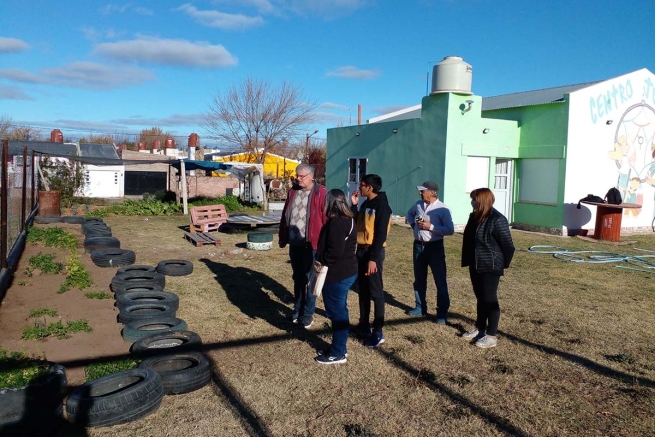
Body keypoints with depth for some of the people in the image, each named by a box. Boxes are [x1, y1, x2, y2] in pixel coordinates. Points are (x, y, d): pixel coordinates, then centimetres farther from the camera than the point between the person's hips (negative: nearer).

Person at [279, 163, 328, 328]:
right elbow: (285, 216, 14)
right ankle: (297, 310, 29)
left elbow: (327, 219, -11)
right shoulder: (293, 192, 8)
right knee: (298, 278, 17)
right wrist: (283, 238, 14)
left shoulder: (320, 193, -10)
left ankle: (308, 314, 16)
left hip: (311, 244, -5)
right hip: (294, 244, 6)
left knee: (309, 279, 5)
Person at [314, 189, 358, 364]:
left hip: (337, 274, -11)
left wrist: (321, 261, -10)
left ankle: (338, 353, 10)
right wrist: (323, 260, 15)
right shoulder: (348, 219, 12)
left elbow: (335, 251, -26)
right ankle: (338, 348, 28)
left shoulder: (336, 222, -20)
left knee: (337, 312, 0)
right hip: (346, 271, 11)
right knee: (339, 312, 17)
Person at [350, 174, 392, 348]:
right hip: (361, 250, 9)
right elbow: (356, 223, 15)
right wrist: (354, 205, 7)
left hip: (373, 252, -8)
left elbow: (381, 235, -18)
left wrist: (373, 258, -22)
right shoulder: (365, 204, 12)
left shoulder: (382, 206, -14)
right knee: (363, 290, 14)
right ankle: (364, 325, 25)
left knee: (375, 292, -3)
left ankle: (378, 332, 3)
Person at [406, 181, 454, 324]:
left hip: (435, 247, -6)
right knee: (419, 279, 16)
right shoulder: (418, 204, 3)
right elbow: (410, 213, 26)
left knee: (440, 281, -1)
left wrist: (431, 227, -23)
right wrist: (413, 224, 7)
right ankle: (420, 307, 31)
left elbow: (450, 230, -18)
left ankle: (442, 313, 6)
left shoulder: (442, 209, -15)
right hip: (418, 245, 6)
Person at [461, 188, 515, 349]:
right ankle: (480, 328, 32)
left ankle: (491, 336, 9)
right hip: (475, 265, 8)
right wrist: (466, 260, 14)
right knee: (480, 298, 18)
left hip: (491, 267, -8)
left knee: (490, 299, 0)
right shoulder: (474, 217, 7)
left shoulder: (497, 219, -18)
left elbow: (507, 245, -14)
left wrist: (503, 264, -5)